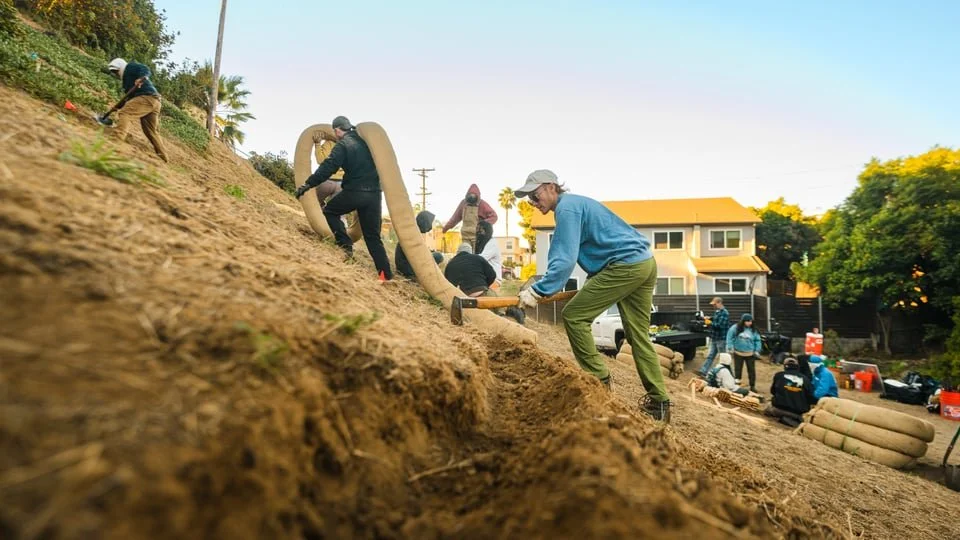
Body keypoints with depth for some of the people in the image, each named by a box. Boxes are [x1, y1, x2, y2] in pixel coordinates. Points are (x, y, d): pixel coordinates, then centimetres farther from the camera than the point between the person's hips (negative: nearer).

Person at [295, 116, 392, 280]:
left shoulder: (342, 145, -3)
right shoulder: (364, 141, 17)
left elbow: (328, 168, -13)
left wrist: (308, 184, -11)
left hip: (354, 191, -6)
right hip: (374, 193, 6)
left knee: (329, 211, 19)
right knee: (373, 236, 8)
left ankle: (345, 245, 1)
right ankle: (386, 274, 1)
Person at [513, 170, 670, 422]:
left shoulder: (567, 208, -11)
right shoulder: (574, 204, 21)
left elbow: (565, 260, -20)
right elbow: (560, 255, 25)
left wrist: (537, 291, -21)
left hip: (625, 265, -10)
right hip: (646, 263, 10)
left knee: (573, 315, -5)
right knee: (638, 335, 12)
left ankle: (598, 379, 4)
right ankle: (659, 402, 16)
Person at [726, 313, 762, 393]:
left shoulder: (753, 330, -2)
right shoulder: (735, 328, -8)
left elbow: (757, 340, 7)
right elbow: (729, 337, -3)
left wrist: (757, 350, 2)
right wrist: (730, 347, -6)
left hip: (750, 354, 1)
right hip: (738, 353, -1)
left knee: (751, 370, 4)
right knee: (737, 370, 8)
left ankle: (752, 386, 16)